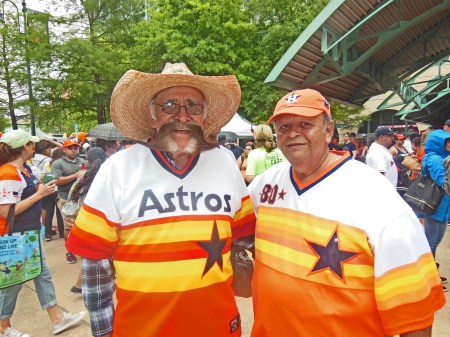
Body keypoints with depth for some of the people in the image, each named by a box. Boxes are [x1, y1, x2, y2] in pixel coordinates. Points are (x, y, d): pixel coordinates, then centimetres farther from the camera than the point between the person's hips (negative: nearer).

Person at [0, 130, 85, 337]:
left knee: (43, 275, 14)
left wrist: (41, 188, 2)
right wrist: (39, 194, -23)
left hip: (30, 232, 9)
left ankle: (57, 318, 26)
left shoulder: (24, 168, 5)